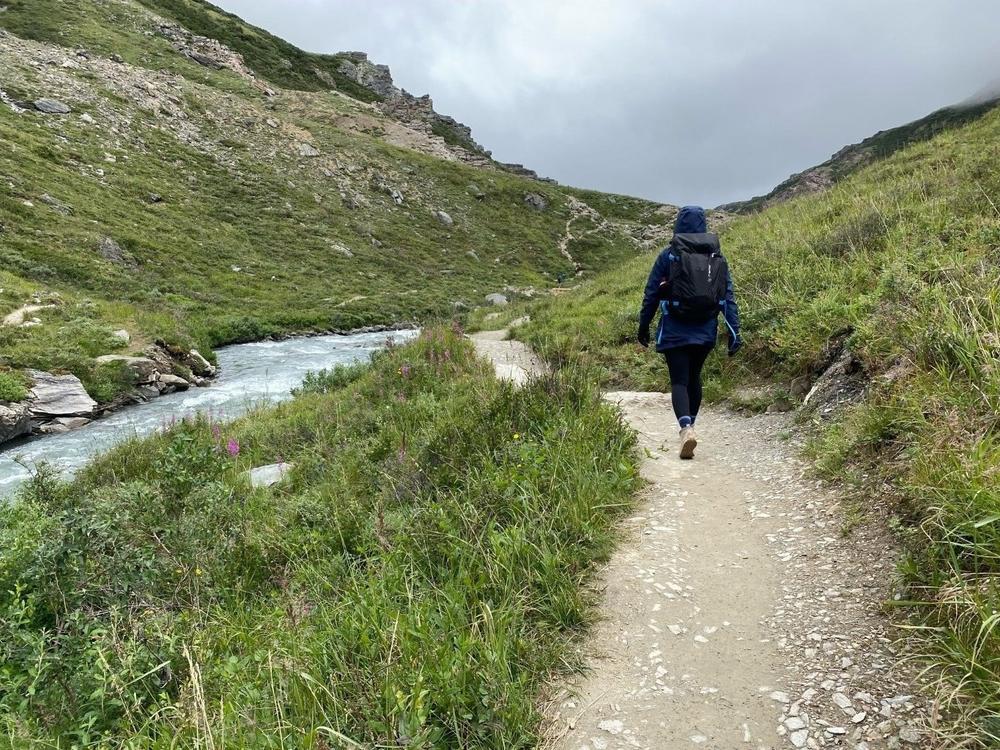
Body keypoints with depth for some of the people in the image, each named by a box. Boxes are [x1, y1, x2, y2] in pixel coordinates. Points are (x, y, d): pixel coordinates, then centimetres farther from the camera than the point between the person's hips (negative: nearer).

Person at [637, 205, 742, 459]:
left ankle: (686, 427, -25)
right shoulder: (717, 257, 4)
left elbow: (651, 293, -3)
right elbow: (729, 297, 1)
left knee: (679, 380, -3)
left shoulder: (669, 255, -5)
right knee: (694, 377, 20)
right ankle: (689, 425, 31)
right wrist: (734, 333, 3)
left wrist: (643, 325, 6)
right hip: (705, 332, 4)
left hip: (675, 331, -4)